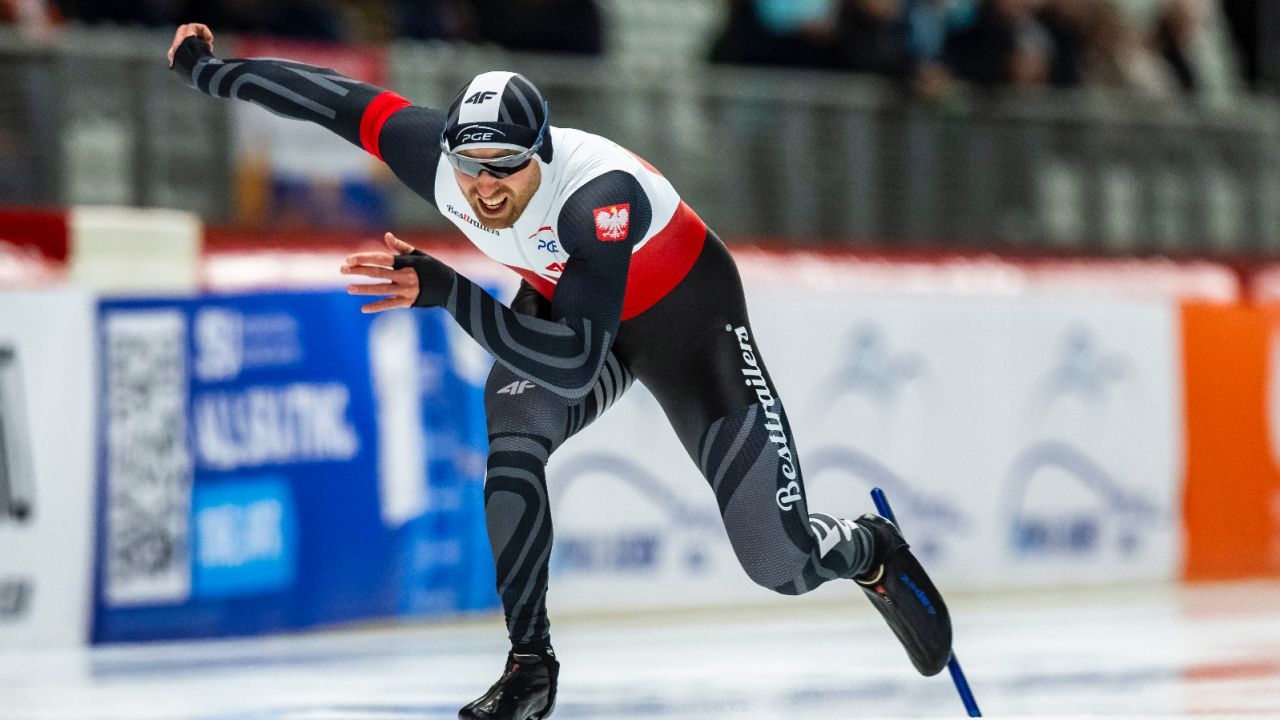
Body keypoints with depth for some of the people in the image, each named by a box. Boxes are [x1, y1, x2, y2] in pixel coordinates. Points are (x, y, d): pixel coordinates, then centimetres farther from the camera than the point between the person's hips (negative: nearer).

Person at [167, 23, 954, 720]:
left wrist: (443, 291, -57)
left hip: (683, 312, -5)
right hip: (562, 299, 5)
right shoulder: (437, 156, -27)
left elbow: (574, 364, -51)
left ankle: (872, 552, 31)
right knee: (509, 445, -26)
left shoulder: (602, 195, -44)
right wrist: (209, 68, -4)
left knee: (783, 562, -6)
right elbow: (339, 99, -12)